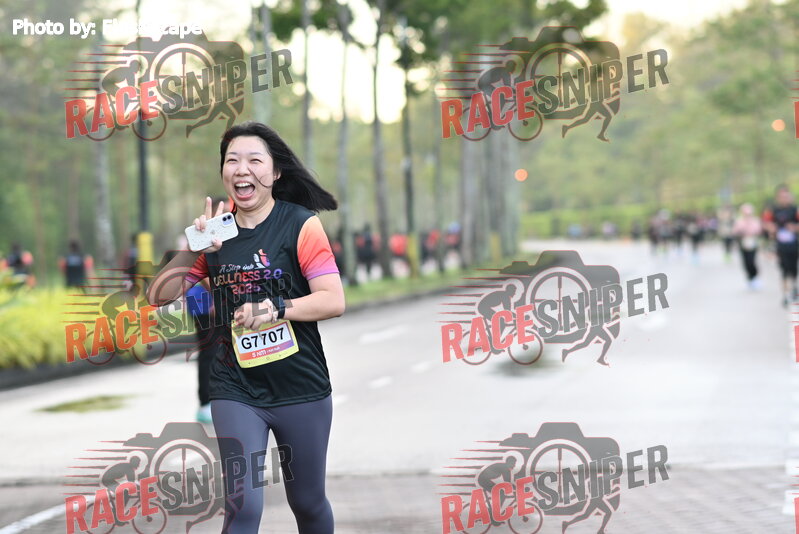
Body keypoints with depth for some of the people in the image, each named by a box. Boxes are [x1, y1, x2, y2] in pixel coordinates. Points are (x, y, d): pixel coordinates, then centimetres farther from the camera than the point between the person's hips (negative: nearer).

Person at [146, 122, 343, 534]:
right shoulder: (216, 231, 4)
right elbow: (159, 297, 3)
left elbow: (334, 300, -15)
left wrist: (276, 309, -30)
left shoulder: (301, 224, -8)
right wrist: (193, 250, -13)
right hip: (236, 391, 1)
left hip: (301, 389, -1)